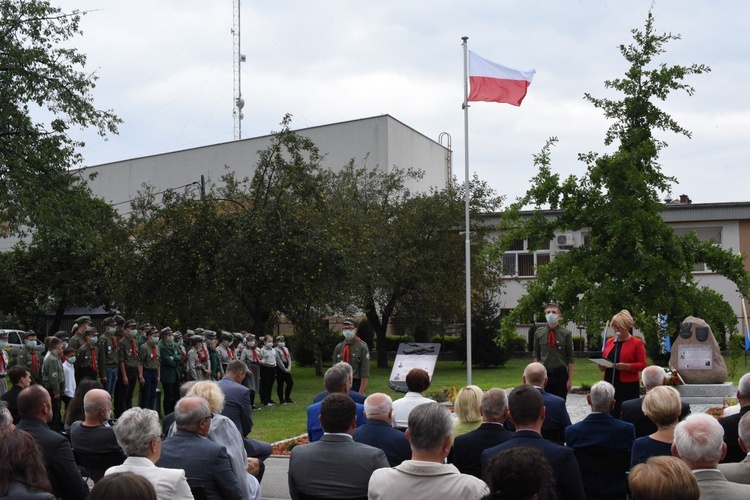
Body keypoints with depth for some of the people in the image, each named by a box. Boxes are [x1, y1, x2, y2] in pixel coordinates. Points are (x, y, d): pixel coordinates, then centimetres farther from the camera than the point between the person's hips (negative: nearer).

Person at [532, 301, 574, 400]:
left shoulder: (566, 333, -2)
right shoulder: (539, 333, 4)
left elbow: (570, 358, 0)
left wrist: (570, 379, -2)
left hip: (560, 374, -1)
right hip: (544, 374, 1)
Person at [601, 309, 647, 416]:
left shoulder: (637, 343, -2)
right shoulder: (609, 341, 14)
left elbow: (642, 364, -6)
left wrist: (626, 366, -20)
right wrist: (602, 365, -1)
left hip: (628, 386, -5)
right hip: (610, 384, 5)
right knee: (611, 414, 0)